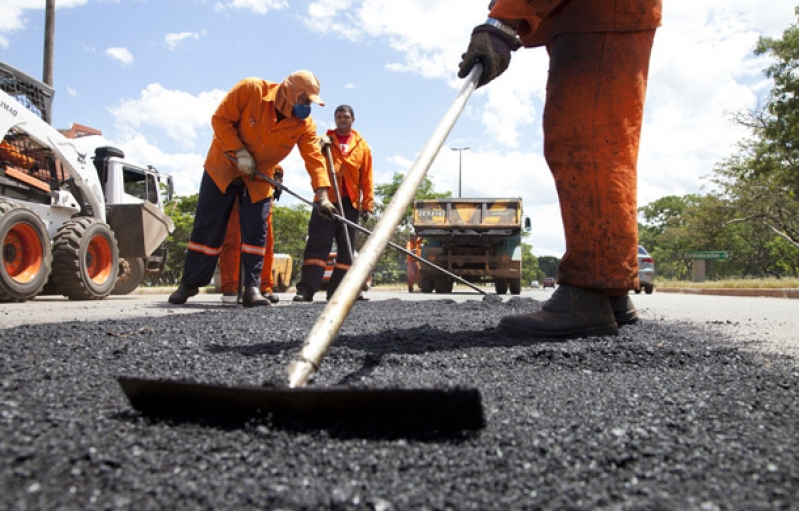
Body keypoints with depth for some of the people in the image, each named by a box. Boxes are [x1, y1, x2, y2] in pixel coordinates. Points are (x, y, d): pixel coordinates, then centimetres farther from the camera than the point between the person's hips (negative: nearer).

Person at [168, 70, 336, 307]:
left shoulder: (305, 124, -13)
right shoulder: (250, 90, -21)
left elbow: (314, 157, -19)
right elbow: (220, 119, -17)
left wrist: (322, 194, -31)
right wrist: (240, 152, -25)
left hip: (259, 178, 2)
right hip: (223, 167, -2)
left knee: (256, 232, -5)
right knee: (206, 228, 2)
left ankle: (252, 288, 2)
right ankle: (189, 283, 15)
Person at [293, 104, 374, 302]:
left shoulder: (362, 146, 12)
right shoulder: (325, 141, 13)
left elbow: (367, 178, 8)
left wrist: (367, 206, 2)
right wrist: (320, 146, -14)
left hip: (350, 202, 2)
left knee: (346, 247, 4)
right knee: (318, 243, -8)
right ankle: (307, 289, -11)